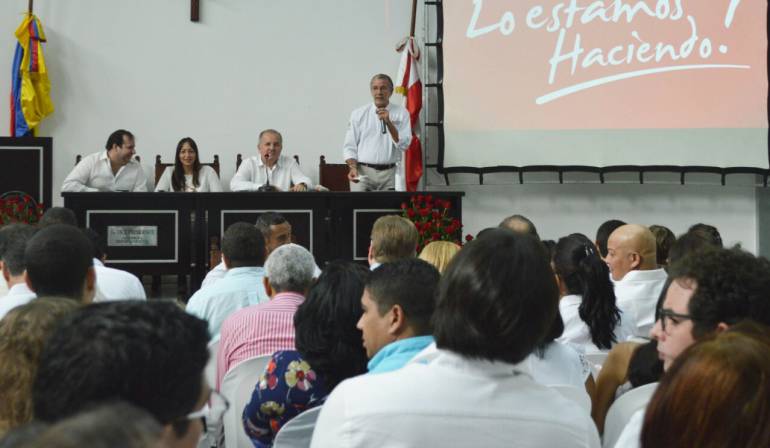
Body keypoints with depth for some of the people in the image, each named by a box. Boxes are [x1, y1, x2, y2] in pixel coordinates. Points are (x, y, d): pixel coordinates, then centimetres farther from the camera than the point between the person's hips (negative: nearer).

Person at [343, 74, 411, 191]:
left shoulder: (401, 113, 5)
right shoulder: (358, 114, 7)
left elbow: (404, 145, -4)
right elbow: (349, 146, 6)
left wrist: (388, 122, -13)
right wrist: (353, 167, -11)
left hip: (389, 173, 0)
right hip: (362, 172, 0)